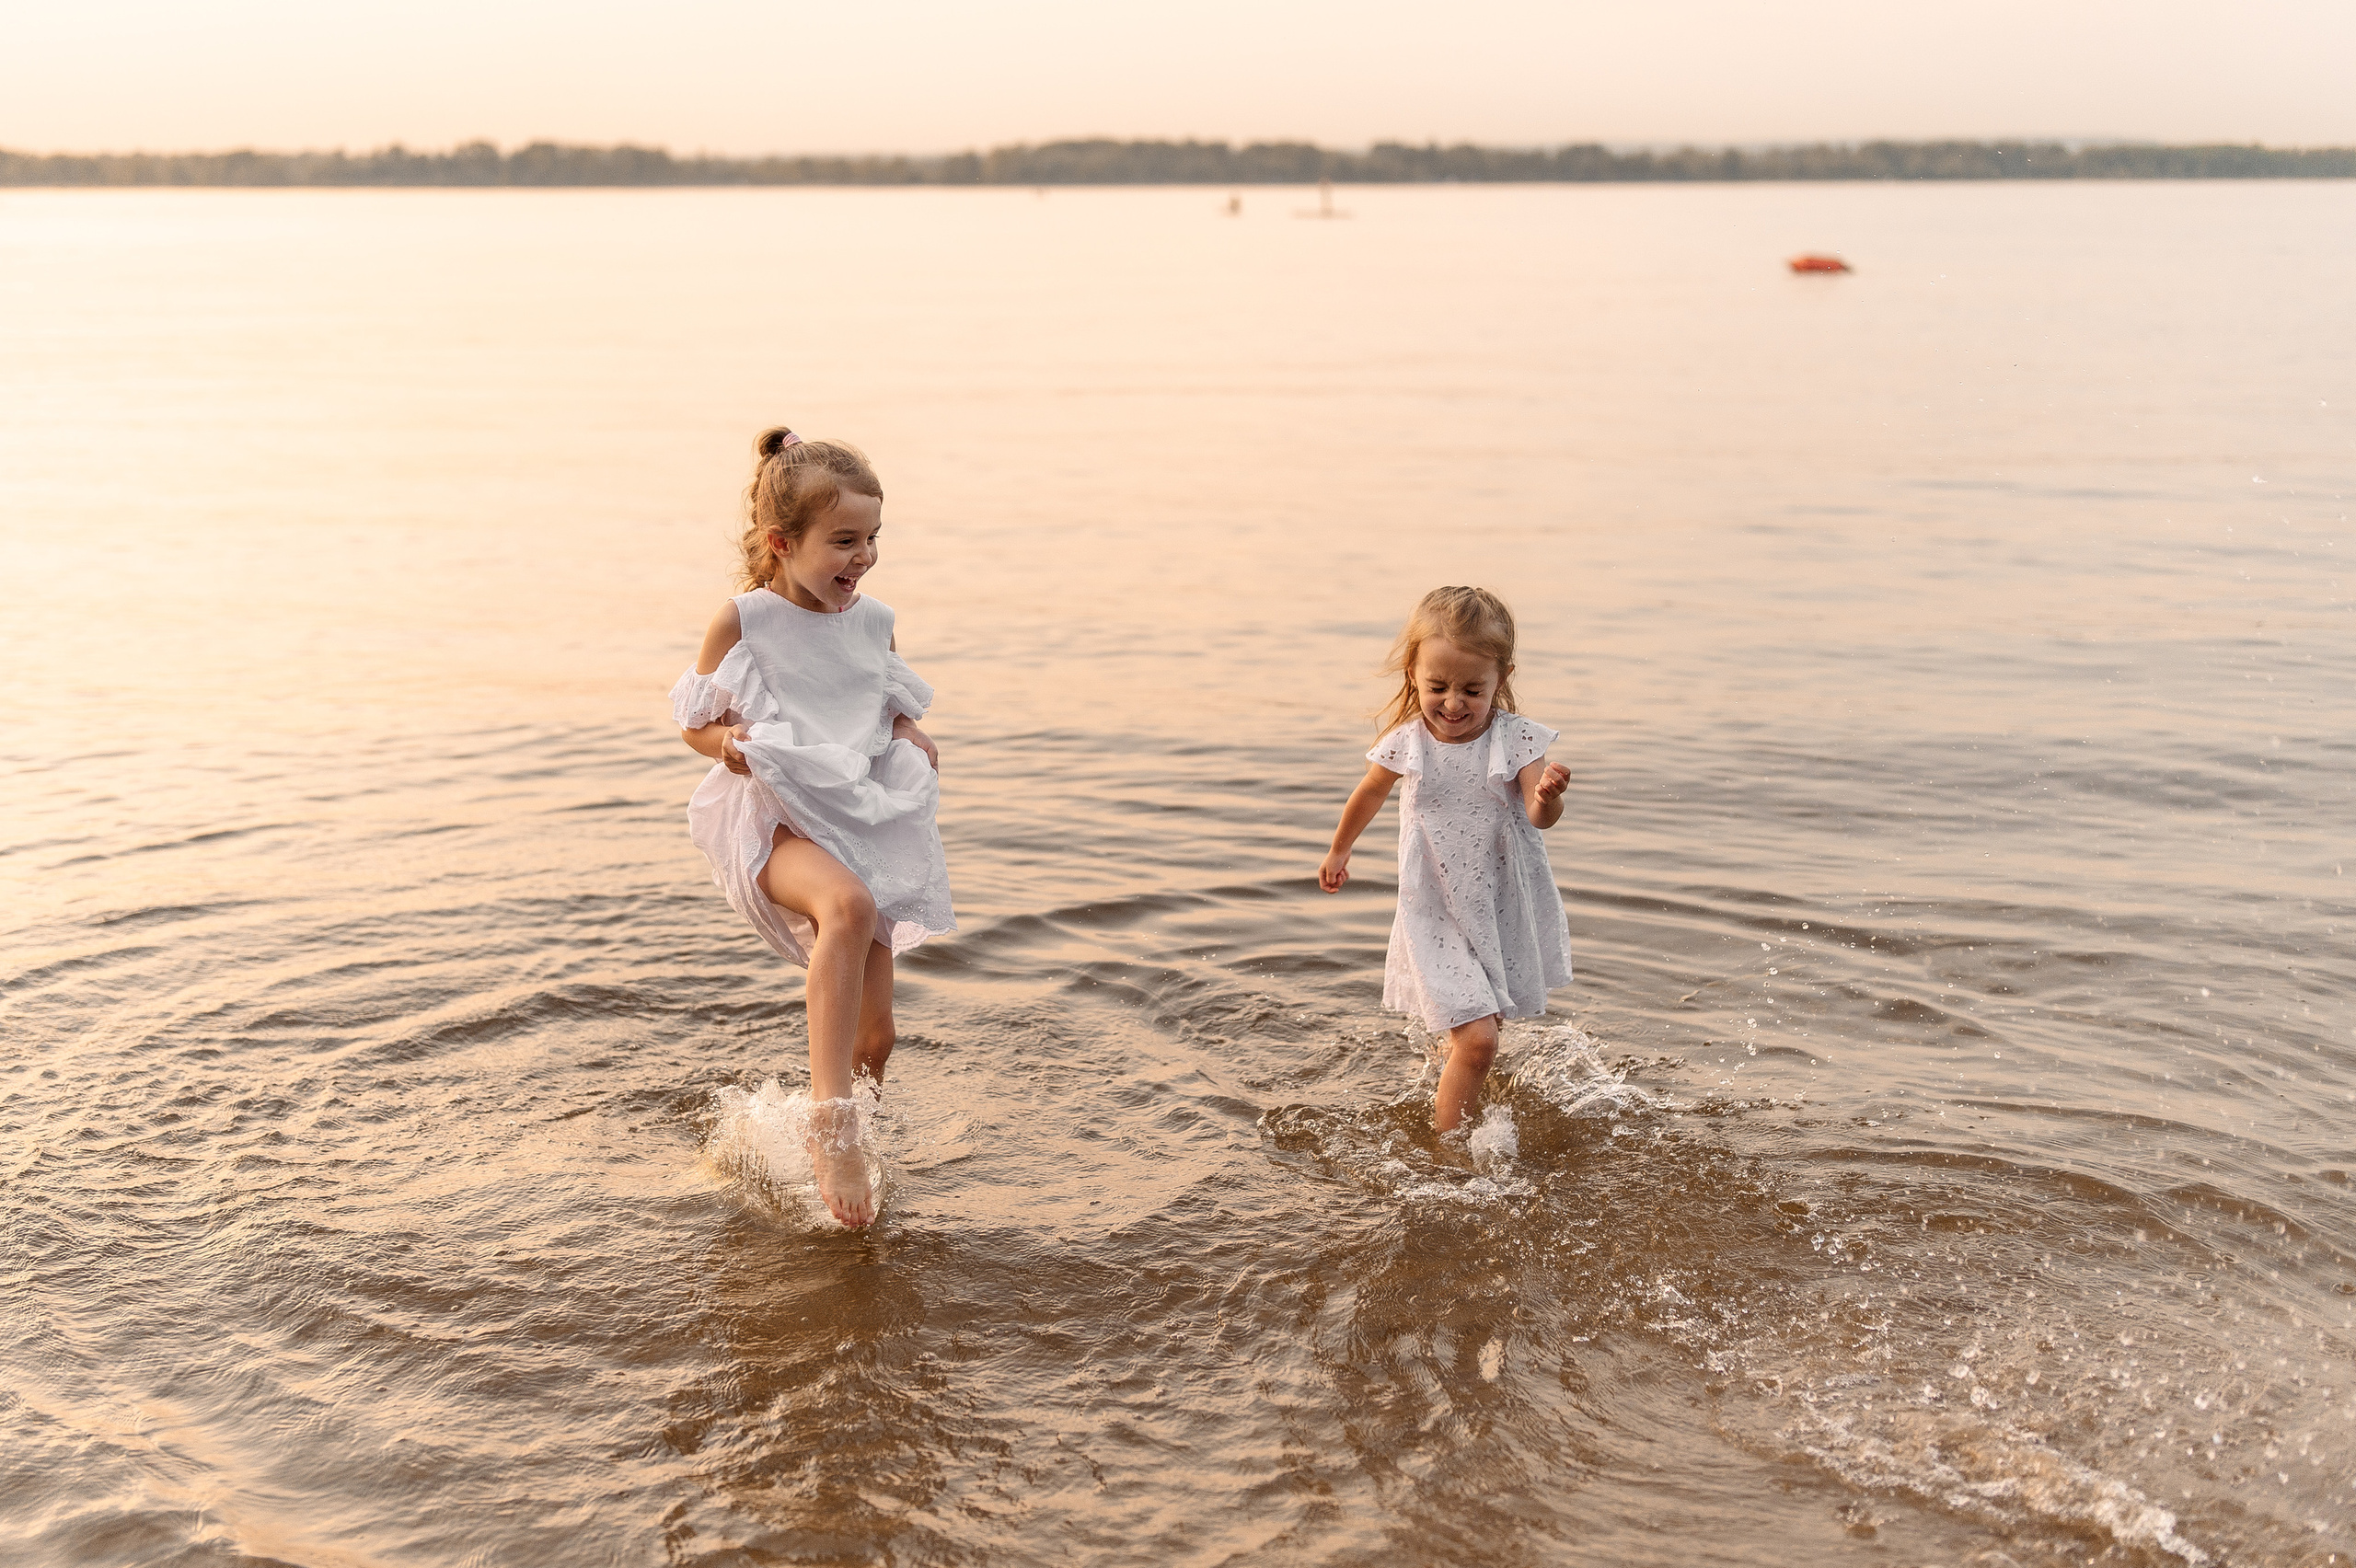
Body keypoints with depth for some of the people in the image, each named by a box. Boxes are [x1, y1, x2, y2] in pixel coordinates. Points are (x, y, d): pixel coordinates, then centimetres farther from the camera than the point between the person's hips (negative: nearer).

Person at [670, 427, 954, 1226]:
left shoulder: (873, 622, 7)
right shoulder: (743, 621, -5)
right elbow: (694, 724, 3)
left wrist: (913, 737, 1)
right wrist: (729, 742, -19)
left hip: (863, 822, 5)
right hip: (777, 821, -5)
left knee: (874, 1039, 5)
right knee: (850, 906, -40)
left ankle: (839, 1152, 34)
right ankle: (830, 1124, -38)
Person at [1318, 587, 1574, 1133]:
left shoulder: (1515, 740, -13)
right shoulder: (1407, 743, -12)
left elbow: (1541, 817, -22)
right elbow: (1369, 795, 9)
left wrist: (1548, 794, -47)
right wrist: (1339, 852, 25)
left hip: (1505, 908, 2)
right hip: (1440, 916, -2)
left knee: (1473, 1028, 20)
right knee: (1476, 1040, -12)